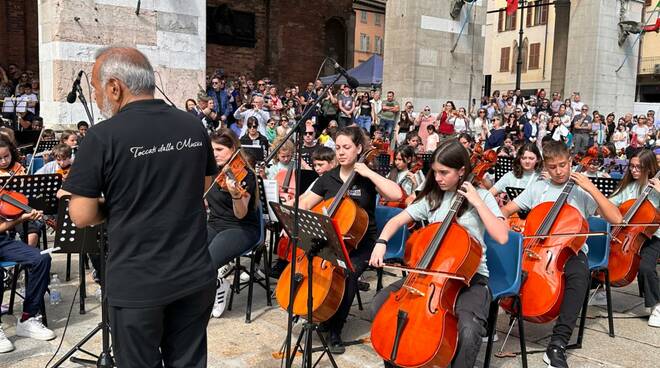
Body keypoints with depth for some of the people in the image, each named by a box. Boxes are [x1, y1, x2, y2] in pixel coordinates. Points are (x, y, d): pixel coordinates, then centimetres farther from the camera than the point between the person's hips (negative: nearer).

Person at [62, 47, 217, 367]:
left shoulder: (103, 137, -15)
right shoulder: (193, 126, 1)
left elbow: (82, 216, -11)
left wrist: (113, 206, 7)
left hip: (137, 285, -4)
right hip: (196, 276, 5)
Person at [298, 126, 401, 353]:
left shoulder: (368, 178, -4)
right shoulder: (327, 179, 6)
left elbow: (396, 194, -20)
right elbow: (304, 204, 7)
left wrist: (368, 173, -19)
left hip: (360, 244, -3)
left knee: (347, 273, -29)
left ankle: (335, 330, -8)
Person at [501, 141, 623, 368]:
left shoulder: (582, 191, 5)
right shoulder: (536, 188, 11)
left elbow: (616, 219, -6)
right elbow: (505, 211, 11)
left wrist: (592, 188, -10)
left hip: (571, 249, -1)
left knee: (579, 274, -37)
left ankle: (558, 345, -34)